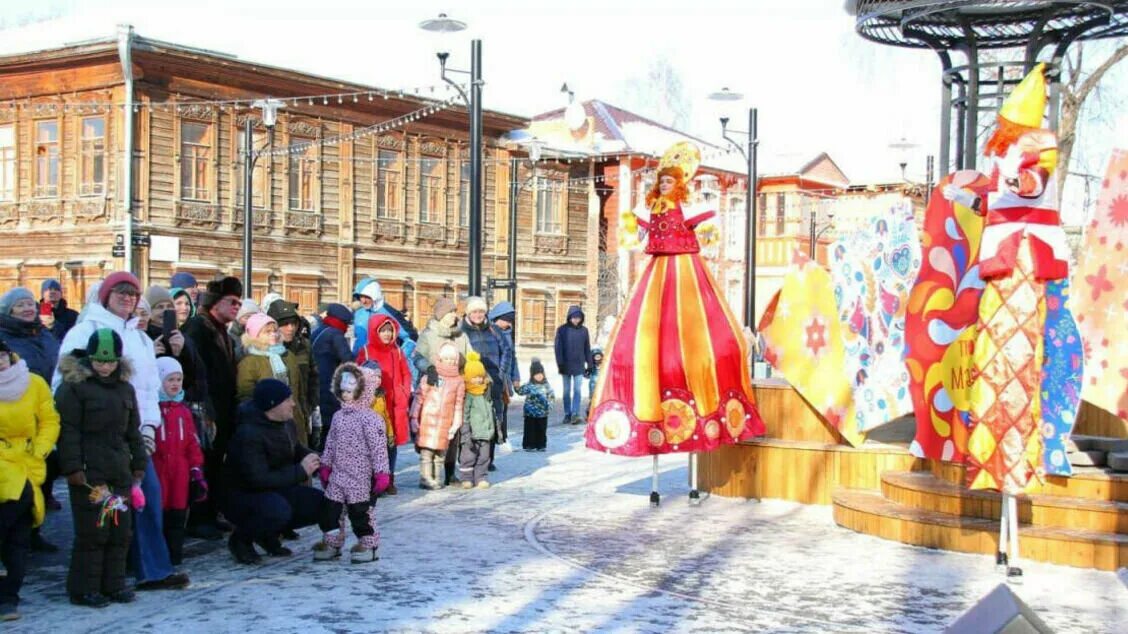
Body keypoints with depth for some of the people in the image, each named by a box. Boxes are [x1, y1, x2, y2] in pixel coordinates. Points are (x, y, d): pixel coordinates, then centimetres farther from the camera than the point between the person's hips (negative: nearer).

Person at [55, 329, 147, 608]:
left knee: (120, 531, 9)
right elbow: (68, 430, -10)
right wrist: (73, 467, -15)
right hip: (90, 473, -6)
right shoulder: (73, 386, -5)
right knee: (92, 532, -5)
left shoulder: (125, 388, 14)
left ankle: (113, 584, 19)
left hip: (120, 471, 6)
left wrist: (139, 463, 16)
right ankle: (83, 589, 5)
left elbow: (133, 430, 20)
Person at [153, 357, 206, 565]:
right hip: (156, 468, -5)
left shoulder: (183, 410, 12)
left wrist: (196, 470, 10)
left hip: (180, 472, 5)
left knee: (178, 512, 9)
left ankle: (175, 552, 18)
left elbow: (192, 443, 14)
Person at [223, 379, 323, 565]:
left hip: (276, 490, 8)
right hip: (242, 495, -8)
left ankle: (269, 534, 10)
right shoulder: (248, 434, -27)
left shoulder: (286, 423, -1)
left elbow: (293, 449, 20)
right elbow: (258, 479, -32)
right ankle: (240, 539, -7)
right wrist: (300, 471, -27)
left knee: (321, 503, -8)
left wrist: (310, 457, -5)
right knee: (278, 510, -38)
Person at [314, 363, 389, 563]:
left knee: (361, 510, 0)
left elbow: (378, 447, -16)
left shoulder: (370, 418, -14)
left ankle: (367, 545, 13)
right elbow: (330, 443, 17)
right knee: (331, 508, 10)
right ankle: (331, 543, 23)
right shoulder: (338, 416, 10)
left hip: (361, 477, -7)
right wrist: (325, 466, 16)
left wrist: (381, 472, -19)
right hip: (338, 475, 7)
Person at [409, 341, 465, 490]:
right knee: (427, 450, -4)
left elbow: (459, 404, 7)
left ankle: (437, 478, 15)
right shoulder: (429, 376, 2)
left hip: (445, 422, 2)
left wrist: (456, 424, 3)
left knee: (441, 451, 6)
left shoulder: (459, 381, 6)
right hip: (428, 419, -2)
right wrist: (414, 418, -3)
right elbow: (419, 398, 2)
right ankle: (425, 478, 1)